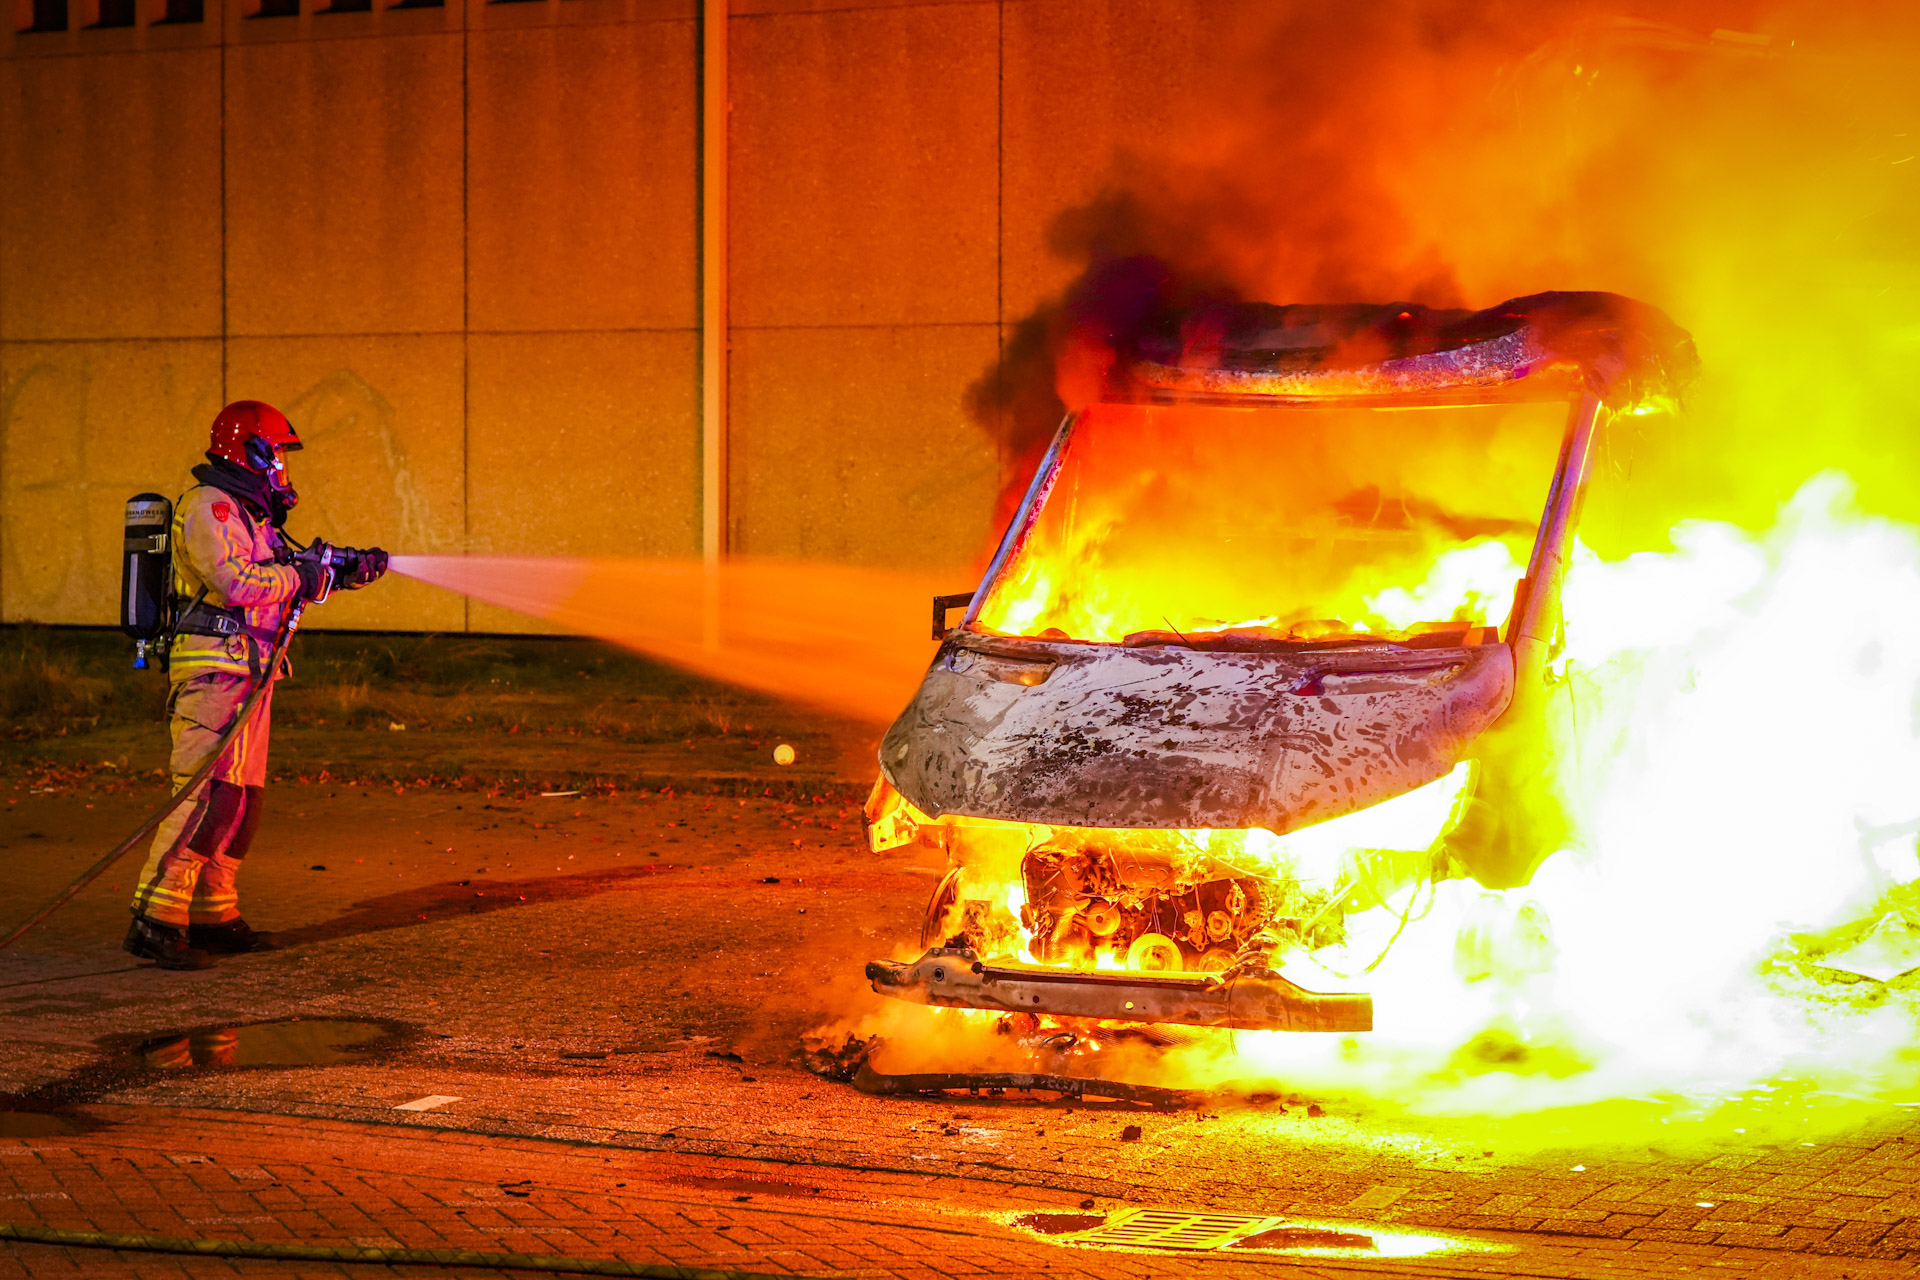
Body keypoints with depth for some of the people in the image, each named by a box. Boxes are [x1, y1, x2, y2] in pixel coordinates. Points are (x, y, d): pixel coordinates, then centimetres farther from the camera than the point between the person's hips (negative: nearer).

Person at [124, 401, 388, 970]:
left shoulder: (246, 512, 21)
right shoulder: (207, 507, -11)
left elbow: (289, 565, 27)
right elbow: (238, 582, -22)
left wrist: (348, 566, 14)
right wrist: (301, 575, -11)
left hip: (248, 675, 10)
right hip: (214, 668, -10)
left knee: (243, 796, 11)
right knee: (209, 794, -17)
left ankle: (213, 916, 16)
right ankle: (155, 920, -19)